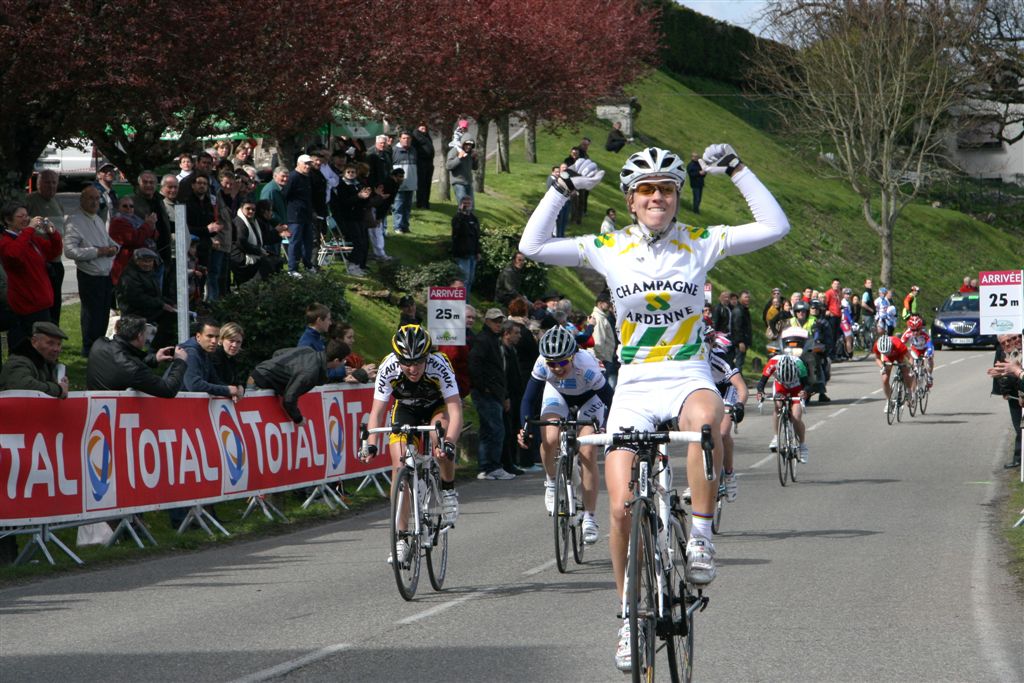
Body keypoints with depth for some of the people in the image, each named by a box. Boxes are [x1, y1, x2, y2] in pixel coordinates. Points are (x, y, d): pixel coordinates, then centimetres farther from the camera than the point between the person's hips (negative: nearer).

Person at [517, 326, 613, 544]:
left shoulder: (587, 367, -40)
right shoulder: (542, 365, -33)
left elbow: (610, 400, -33)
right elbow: (529, 398, -25)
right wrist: (525, 427, -39)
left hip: (589, 399, -2)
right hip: (557, 394, 2)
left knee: (588, 453, -14)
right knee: (549, 439, -26)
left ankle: (589, 518, -4)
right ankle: (552, 483, 4)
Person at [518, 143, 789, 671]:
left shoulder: (699, 244, 1)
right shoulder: (609, 250, 3)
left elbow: (774, 227, -5)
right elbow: (532, 246, -1)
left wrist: (736, 172, -7)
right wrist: (564, 188, -5)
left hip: (688, 378, -1)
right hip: (634, 386, 2)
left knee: (705, 418, -41)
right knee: (622, 508, -8)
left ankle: (701, 537, -25)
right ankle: (631, 618, 11)